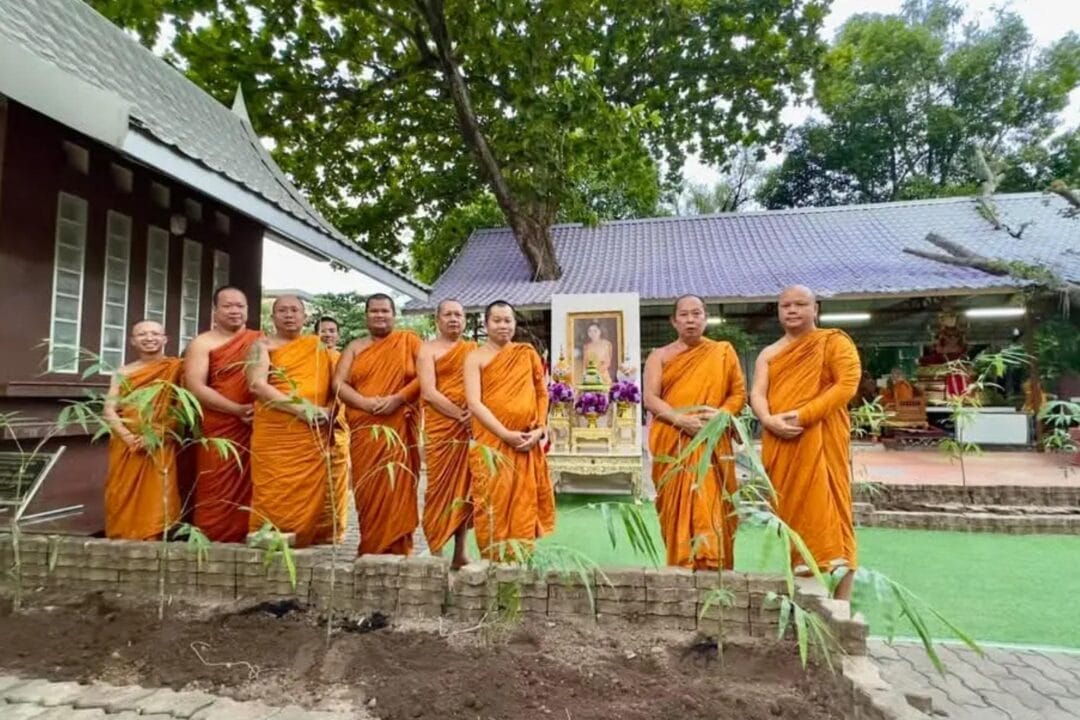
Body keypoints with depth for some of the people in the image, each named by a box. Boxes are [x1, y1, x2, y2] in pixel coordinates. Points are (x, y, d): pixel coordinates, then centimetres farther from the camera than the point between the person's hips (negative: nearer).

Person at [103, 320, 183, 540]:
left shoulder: (176, 368, 3)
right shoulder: (123, 373, 10)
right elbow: (109, 410, 4)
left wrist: (155, 436, -14)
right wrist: (129, 437, -12)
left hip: (160, 448, -3)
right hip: (126, 447, 3)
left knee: (155, 499, -6)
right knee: (124, 498, 3)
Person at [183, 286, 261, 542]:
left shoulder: (261, 341, 12)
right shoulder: (203, 344, 2)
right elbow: (195, 387, -8)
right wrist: (237, 410, -15)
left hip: (255, 427, 3)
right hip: (218, 429, -3)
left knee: (249, 488, 6)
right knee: (217, 490, -1)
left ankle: (245, 536, 15)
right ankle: (211, 539, 10)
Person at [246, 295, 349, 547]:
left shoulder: (318, 347, 16)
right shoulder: (263, 346, 7)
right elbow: (257, 385, -8)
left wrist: (328, 411, -6)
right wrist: (299, 408, -17)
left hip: (317, 436, 3)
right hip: (276, 436, -2)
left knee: (313, 495, 0)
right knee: (276, 497, -5)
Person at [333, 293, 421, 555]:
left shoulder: (409, 340, 7)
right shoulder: (355, 347, 15)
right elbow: (338, 383, 5)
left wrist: (398, 398, -14)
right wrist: (365, 402, -12)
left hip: (399, 427, -3)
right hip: (364, 429, 3)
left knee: (395, 485, -5)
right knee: (368, 489, 4)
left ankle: (396, 548, 4)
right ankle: (371, 548, 14)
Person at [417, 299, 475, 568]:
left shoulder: (473, 350, 15)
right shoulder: (428, 349, 2)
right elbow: (429, 393, -10)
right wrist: (460, 415, -15)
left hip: (469, 427, 4)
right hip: (441, 427, -4)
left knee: (464, 487, 6)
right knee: (440, 487, -2)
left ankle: (460, 553, 14)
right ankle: (436, 554, 7)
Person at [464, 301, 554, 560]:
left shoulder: (527, 353, 11)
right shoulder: (475, 358, 1)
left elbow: (543, 394, 12)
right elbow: (473, 403, -9)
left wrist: (540, 429, -3)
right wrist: (507, 434, -16)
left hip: (527, 443, 3)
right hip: (492, 442, -3)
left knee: (524, 504, 7)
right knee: (494, 505, -1)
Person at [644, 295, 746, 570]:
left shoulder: (723, 352, 10)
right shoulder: (660, 356, 9)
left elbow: (739, 393, 8)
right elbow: (650, 398, -1)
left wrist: (721, 413, -12)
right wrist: (680, 419, -16)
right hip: (671, 443, 0)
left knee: (710, 506, -6)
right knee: (677, 506, -1)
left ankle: (711, 567, 0)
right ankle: (681, 568, 6)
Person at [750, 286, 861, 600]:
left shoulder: (834, 342, 4)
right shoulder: (769, 354, 16)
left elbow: (847, 384, -10)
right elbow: (757, 394, 6)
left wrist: (803, 414, -19)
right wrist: (769, 420, -16)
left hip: (820, 439, -4)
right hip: (780, 442, 5)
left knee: (825, 508, -6)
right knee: (789, 509, 7)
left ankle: (841, 601, 0)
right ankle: (799, 569, 16)